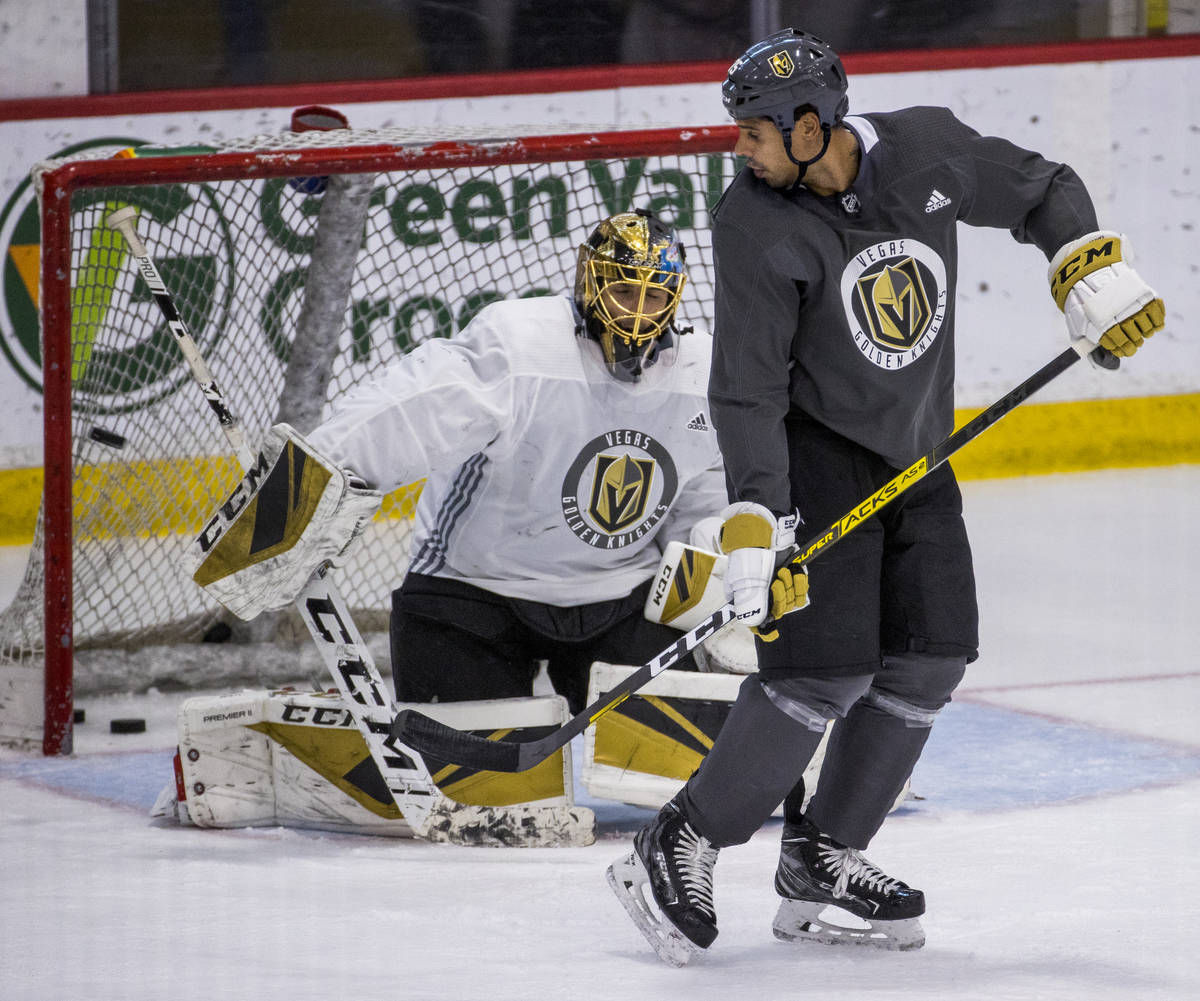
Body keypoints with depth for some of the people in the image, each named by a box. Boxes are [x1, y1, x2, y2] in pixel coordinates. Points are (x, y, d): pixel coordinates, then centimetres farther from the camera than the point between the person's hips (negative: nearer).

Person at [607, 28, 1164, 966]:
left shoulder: (927, 150, -11)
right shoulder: (754, 224, -20)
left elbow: (1041, 191, 8)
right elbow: (747, 388, -22)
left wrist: (1093, 268, -7)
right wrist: (755, 523, -29)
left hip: (916, 450, 6)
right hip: (813, 455, -6)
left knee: (928, 662, 3)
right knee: (826, 669, -15)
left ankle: (819, 866, 13)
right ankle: (679, 849, -6)